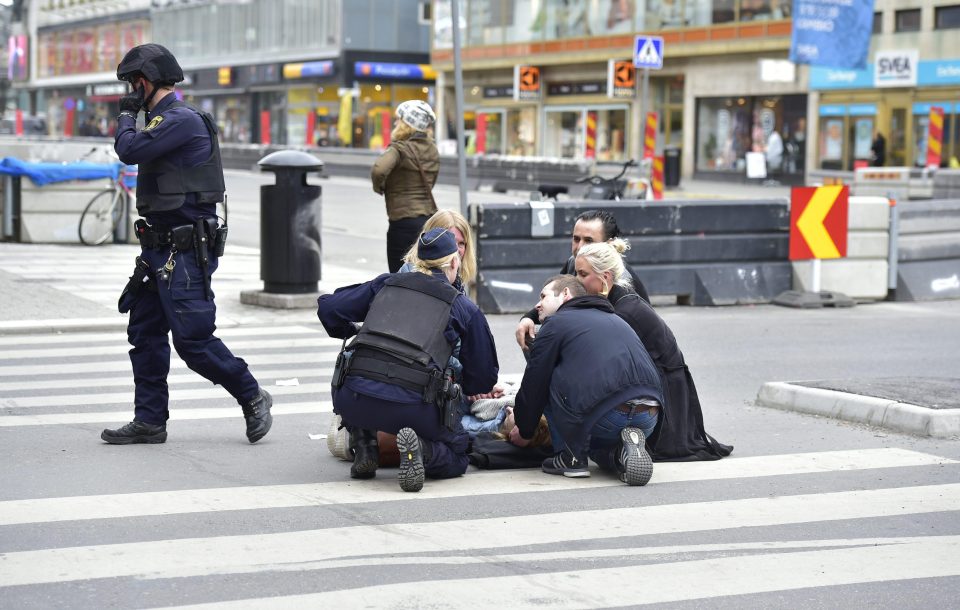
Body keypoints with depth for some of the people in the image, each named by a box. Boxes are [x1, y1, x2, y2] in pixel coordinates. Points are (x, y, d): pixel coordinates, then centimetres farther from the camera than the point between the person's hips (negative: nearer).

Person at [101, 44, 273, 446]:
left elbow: (129, 150, -21)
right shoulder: (165, 120, 16)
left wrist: (126, 116, -7)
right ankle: (150, 421, 14)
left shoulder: (182, 120, -16)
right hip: (161, 248, 10)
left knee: (193, 339, -9)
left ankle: (252, 398, 7)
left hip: (185, 252, -10)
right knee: (144, 332, 9)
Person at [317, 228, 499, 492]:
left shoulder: (386, 283, 19)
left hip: (354, 399, 3)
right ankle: (419, 450, -11)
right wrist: (468, 388, 44)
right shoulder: (465, 308, 14)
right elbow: (484, 376, 21)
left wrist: (350, 334, 39)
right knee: (456, 455, 22)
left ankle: (364, 450, 16)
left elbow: (328, 308, 19)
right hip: (410, 406, -2)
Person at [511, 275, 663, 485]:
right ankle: (623, 451, 2)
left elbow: (534, 384, 12)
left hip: (604, 417, -7)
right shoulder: (615, 319, 30)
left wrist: (524, 430, 29)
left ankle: (571, 457, 11)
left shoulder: (556, 323, 10)